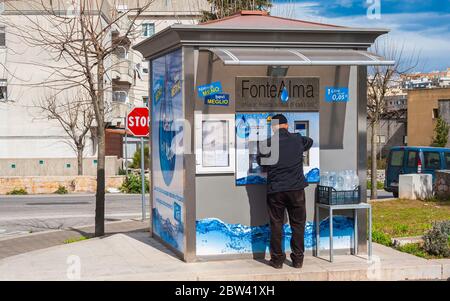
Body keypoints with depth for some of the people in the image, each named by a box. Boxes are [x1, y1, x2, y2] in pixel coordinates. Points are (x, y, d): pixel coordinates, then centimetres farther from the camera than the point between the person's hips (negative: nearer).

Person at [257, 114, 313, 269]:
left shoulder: (266, 144, -5)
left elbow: (261, 162, 9)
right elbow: (310, 141, 23)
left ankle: (277, 259, 12)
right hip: (296, 189, 1)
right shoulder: (298, 140, 1)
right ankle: (298, 259, 13)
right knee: (297, 224, 10)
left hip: (275, 190, -1)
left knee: (276, 225, 8)